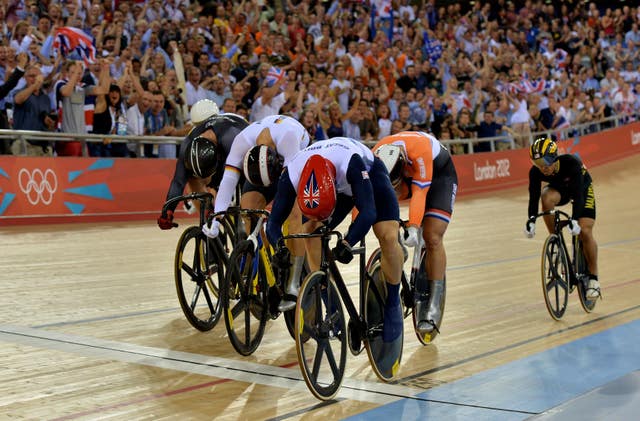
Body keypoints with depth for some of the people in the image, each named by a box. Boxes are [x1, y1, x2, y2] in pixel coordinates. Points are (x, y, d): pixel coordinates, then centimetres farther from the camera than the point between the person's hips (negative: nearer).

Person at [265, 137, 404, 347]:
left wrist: (347, 243, -64)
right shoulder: (291, 175, -36)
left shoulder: (351, 163, -46)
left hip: (370, 175, -3)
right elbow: (274, 222, -31)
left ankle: (392, 305, -2)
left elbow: (368, 211, -50)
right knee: (311, 232, -16)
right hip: (340, 186, 4)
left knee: (388, 237, -24)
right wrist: (279, 247, -51)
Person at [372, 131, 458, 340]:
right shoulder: (375, 157, -29)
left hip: (439, 173, -5)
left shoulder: (419, 150, -41)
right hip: (407, 174, 5)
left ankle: (433, 306, -15)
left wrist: (413, 227, -52)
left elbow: (420, 192, -43)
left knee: (432, 238, -17)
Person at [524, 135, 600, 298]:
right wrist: (531, 219, -45)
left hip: (582, 187, -3)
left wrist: (574, 219, -55)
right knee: (546, 198, -34)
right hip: (559, 188, 3)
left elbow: (577, 194, -43)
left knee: (584, 231, -16)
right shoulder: (535, 172, -29)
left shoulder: (571, 163, -39)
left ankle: (593, 278, 1)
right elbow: (534, 197, -29)